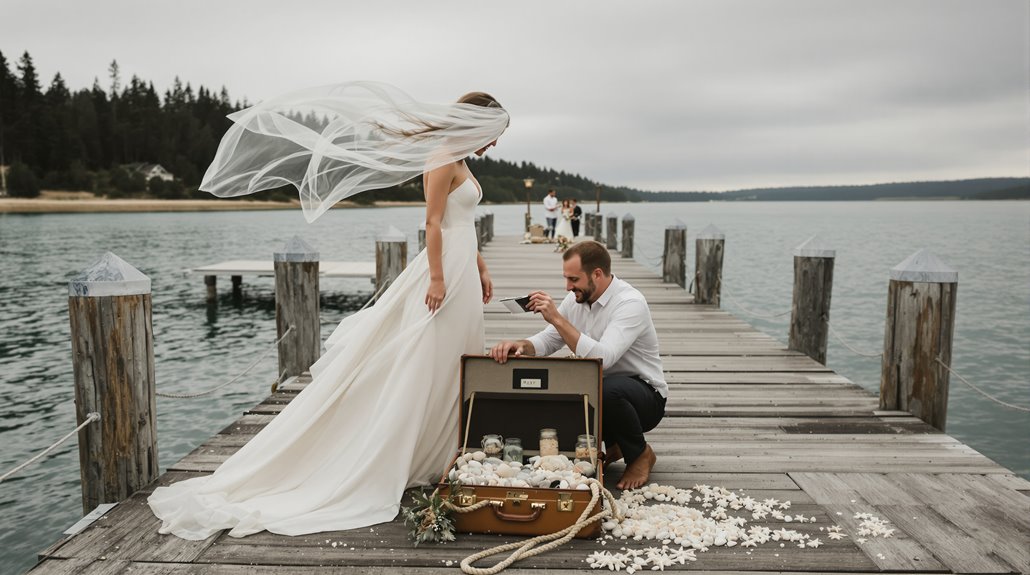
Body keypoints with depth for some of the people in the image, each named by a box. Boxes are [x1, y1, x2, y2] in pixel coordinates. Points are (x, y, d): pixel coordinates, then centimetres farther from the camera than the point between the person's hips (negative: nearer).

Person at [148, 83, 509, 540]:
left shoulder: (458, 160, 17)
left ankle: (442, 457, 23)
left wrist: (480, 268, 20)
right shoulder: (444, 158, -13)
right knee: (422, 369, -5)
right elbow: (433, 222, -19)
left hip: (461, 269, 10)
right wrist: (437, 277, -22)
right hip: (446, 271, -10)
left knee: (453, 366, 13)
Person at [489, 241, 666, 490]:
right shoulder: (576, 298, 1)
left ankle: (640, 454, -6)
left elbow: (601, 358, -36)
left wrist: (557, 318, -36)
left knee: (607, 389, -38)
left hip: (646, 396, -7)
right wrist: (520, 345, -23)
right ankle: (612, 445, 11)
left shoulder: (630, 302, -23)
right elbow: (547, 341, 0)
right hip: (595, 389, 7)